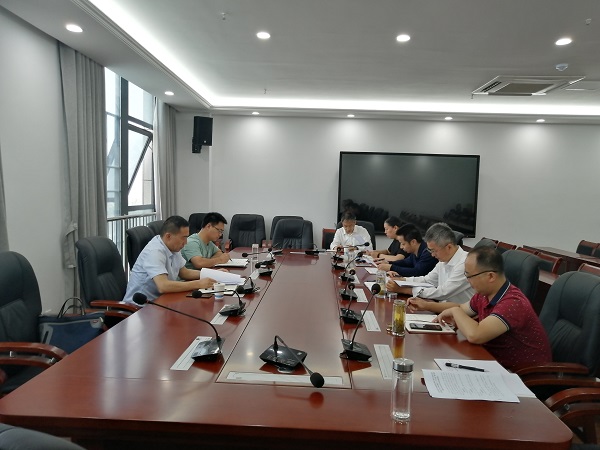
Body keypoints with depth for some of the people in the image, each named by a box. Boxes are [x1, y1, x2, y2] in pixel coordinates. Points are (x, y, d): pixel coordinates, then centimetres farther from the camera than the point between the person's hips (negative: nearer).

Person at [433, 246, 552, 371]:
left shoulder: (513, 302, -26)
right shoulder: (483, 294, -2)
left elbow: (474, 335, -36)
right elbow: (462, 308, 19)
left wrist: (455, 311, -19)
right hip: (497, 363, 7)